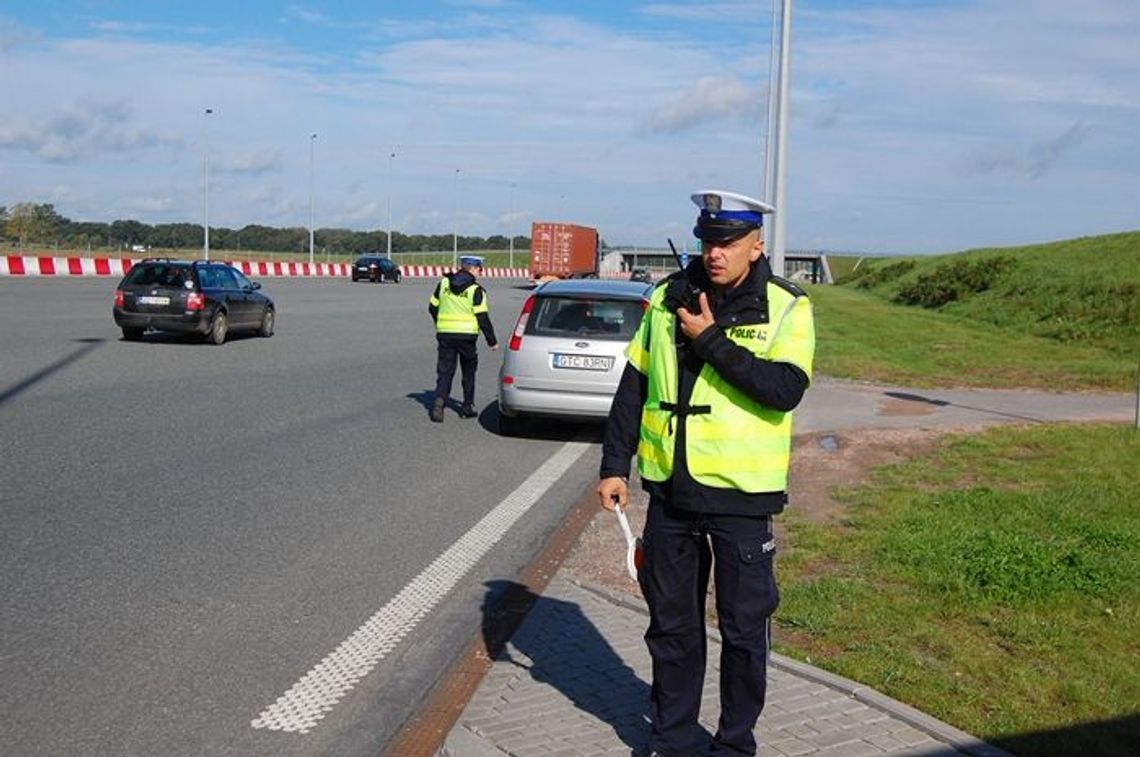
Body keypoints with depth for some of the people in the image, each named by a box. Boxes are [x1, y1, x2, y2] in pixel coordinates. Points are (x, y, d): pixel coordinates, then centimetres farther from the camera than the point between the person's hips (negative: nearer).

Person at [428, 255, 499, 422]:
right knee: (468, 372, 14)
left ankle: (439, 400, -17)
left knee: (444, 371, 5)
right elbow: (483, 317, -11)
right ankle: (467, 407, 17)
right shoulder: (476, 290, -9)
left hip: (445, 334, 3)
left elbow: (432, 307, 12)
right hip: (467, 335, -3)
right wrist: (492, 341, -4)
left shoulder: (444, 283, 5)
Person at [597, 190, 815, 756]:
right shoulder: (668, 298, 5)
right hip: (670, 491, 4)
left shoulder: (786, 308, -7)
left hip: (741, 496, -3)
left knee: (744, 627, 9)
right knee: (671, 622, 15)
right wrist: (615, 465, 7)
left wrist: (711, 340, -20)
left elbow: (785, 389, -22)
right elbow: (634, 385, 9)